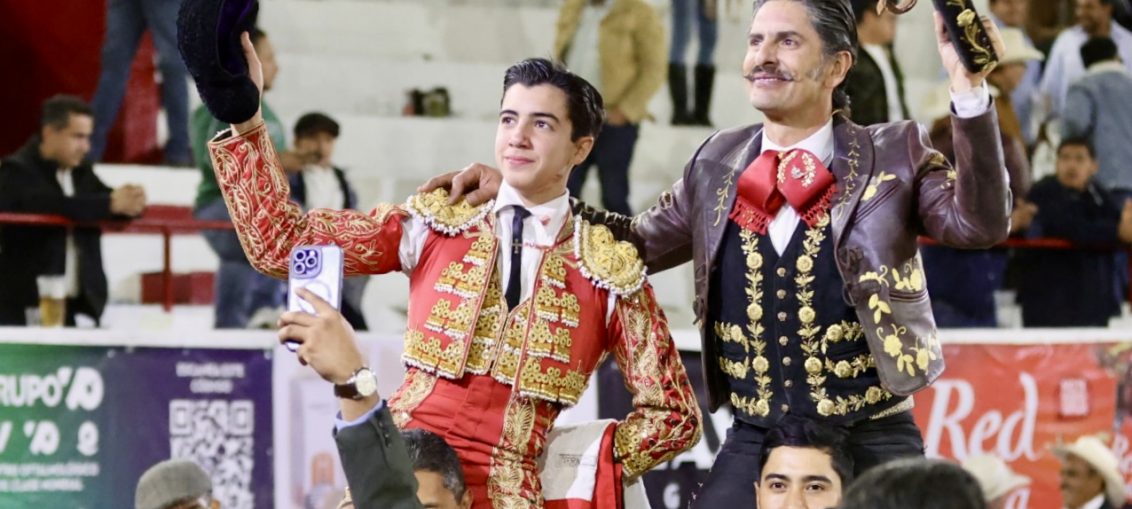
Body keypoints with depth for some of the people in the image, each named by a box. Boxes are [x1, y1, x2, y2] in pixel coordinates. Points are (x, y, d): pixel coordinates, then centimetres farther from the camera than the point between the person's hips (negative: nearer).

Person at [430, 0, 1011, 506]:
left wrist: (968, 88, -23)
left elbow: (980, 223, -13)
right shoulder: (719, 162, 10)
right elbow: (641, 244, 20)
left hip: (871, 447, -3)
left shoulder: (892, 155, -1)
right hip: (751, 447, 3)